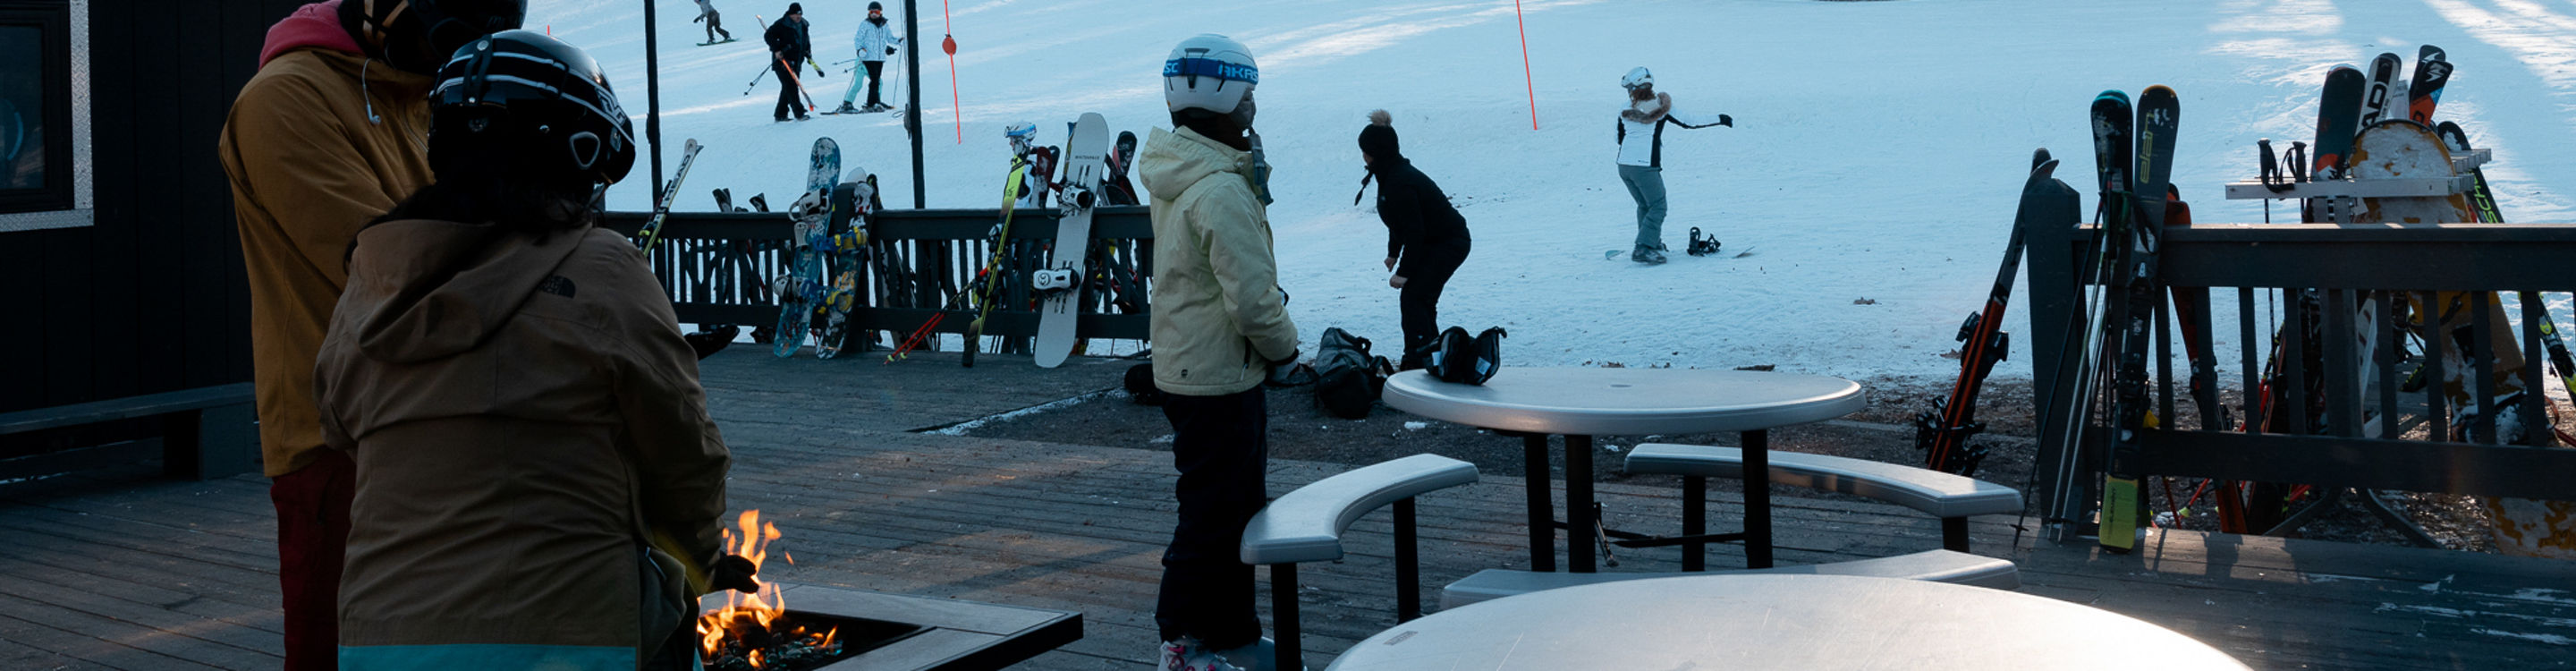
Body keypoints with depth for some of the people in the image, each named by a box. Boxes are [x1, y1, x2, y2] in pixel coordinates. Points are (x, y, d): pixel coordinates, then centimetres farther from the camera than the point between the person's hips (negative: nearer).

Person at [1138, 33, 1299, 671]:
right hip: (1220, 378, -10)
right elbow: (1253, 300, -25)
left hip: (1185, 370, 10)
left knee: (1238, 506, 18)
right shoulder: (1222, 191, -23)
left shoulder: (1174, 174, 9)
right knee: (1212, 515, -1)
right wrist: (1285, 346, -9)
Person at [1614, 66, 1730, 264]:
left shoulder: (1625, 111, 6)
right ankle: (1644, 249, -9)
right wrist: (1720, 120, 7)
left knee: (1644, 205, 22)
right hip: (1646, 166, -5)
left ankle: (1652, 242, 29)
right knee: (1657, 207, 4)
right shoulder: (1660, 107, -3)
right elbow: (1688, 121, -1)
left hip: (1623, 165, 5)